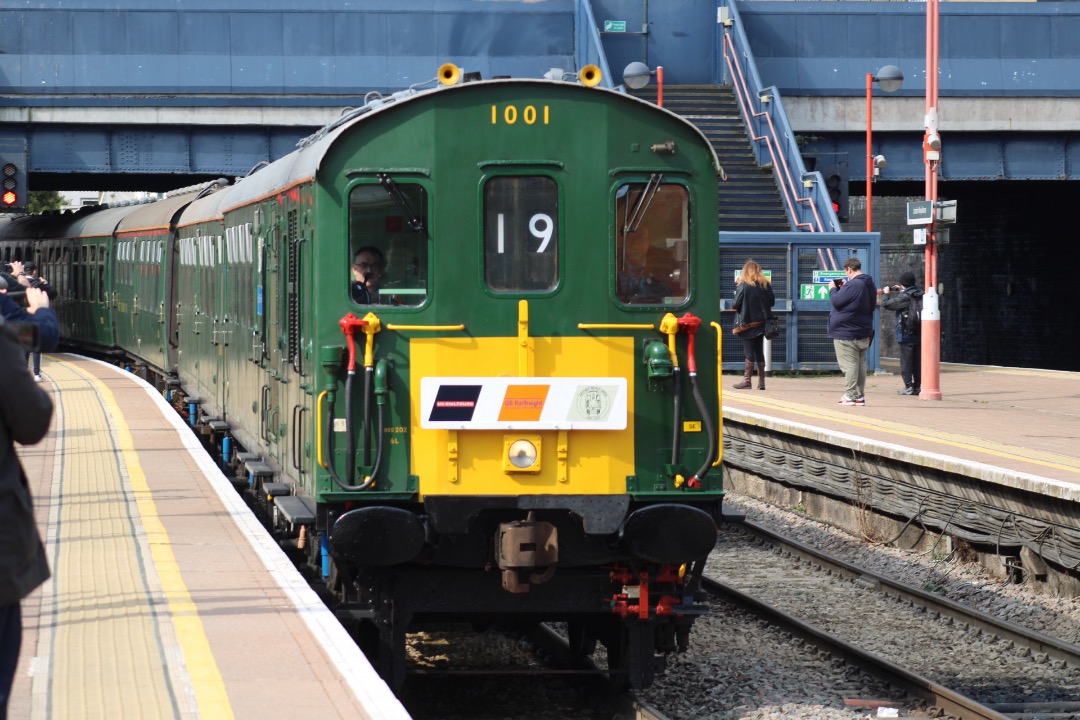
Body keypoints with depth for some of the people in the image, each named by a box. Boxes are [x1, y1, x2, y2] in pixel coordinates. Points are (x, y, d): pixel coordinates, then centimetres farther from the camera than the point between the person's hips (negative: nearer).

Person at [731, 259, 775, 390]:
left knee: (749, 352, -1)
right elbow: (772, 302, 6)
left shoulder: (743, 286, -11)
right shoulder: (766, 284, 3)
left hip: (747, 323, -4)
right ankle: (761, 381, 11)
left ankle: (747, 379, -3)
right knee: (760, 352, 11)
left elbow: (736, 304, -14)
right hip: (761, 323, 5)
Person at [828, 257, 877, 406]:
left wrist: (833, 289, 2)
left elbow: (836, 301, -20)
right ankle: (860, 395, 15)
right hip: (864, 332, 9)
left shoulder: (852, 286, -20)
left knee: (849, 364, -6)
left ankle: (850, 395, -7)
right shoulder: (869, 285, 10)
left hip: (846, 333, -9)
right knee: (861, 363, 13)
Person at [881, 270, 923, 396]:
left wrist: (886, 293, 8)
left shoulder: (904, 297, -17)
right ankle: (917, 387, 12)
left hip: (906, 335, -7)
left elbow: (886, 304, -10)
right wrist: (900, 291, 27)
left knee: (906, 362, -1)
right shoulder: (920, 295, 5)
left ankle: (908, 387, -3)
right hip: (919, 335, 7)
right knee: (918, 362, 10)